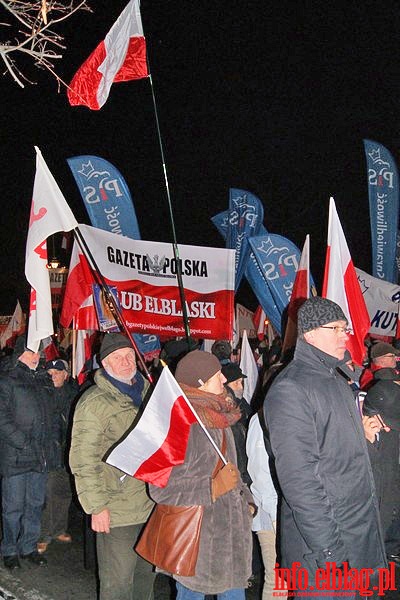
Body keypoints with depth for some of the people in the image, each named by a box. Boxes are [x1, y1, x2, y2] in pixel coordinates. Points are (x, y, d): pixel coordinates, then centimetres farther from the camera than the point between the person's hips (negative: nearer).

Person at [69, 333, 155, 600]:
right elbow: (83, 460, -16)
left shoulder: (147, 392, 9)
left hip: (151, 505, 7)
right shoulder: (93, 402, -13)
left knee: (147, 573, 21)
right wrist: (97, 507, -18)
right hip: (116, 510, -7)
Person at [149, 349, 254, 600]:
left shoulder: (219, 419, 8)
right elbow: (161, 489, -21)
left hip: (230, 531, 8)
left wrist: (245, 500, 10)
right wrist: (214, 488, -22)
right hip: (196, 539, -8)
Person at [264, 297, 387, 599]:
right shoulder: (290, 390, -19)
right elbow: (298, 477, -24)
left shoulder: (337, 380, 11)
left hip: (361, 528, 8)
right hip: (324, 539, -8)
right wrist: (328, 548, -23)